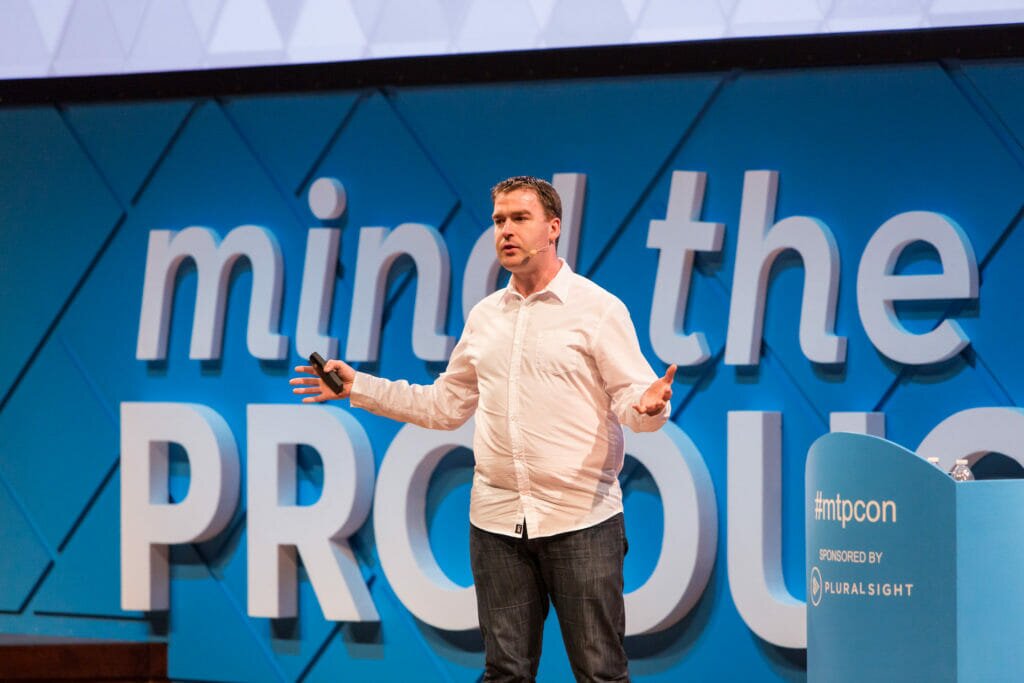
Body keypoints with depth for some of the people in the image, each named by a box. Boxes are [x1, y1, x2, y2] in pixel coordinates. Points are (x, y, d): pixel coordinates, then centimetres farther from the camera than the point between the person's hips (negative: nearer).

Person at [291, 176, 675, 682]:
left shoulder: (598, 309, -3)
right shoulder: (484, 316, 14)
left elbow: (632, 399, -9)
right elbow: (445, 406, 21)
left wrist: (649, 406, -32)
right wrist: (360, 387, 16)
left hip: (581, 519, -5)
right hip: (497, 520, 5)